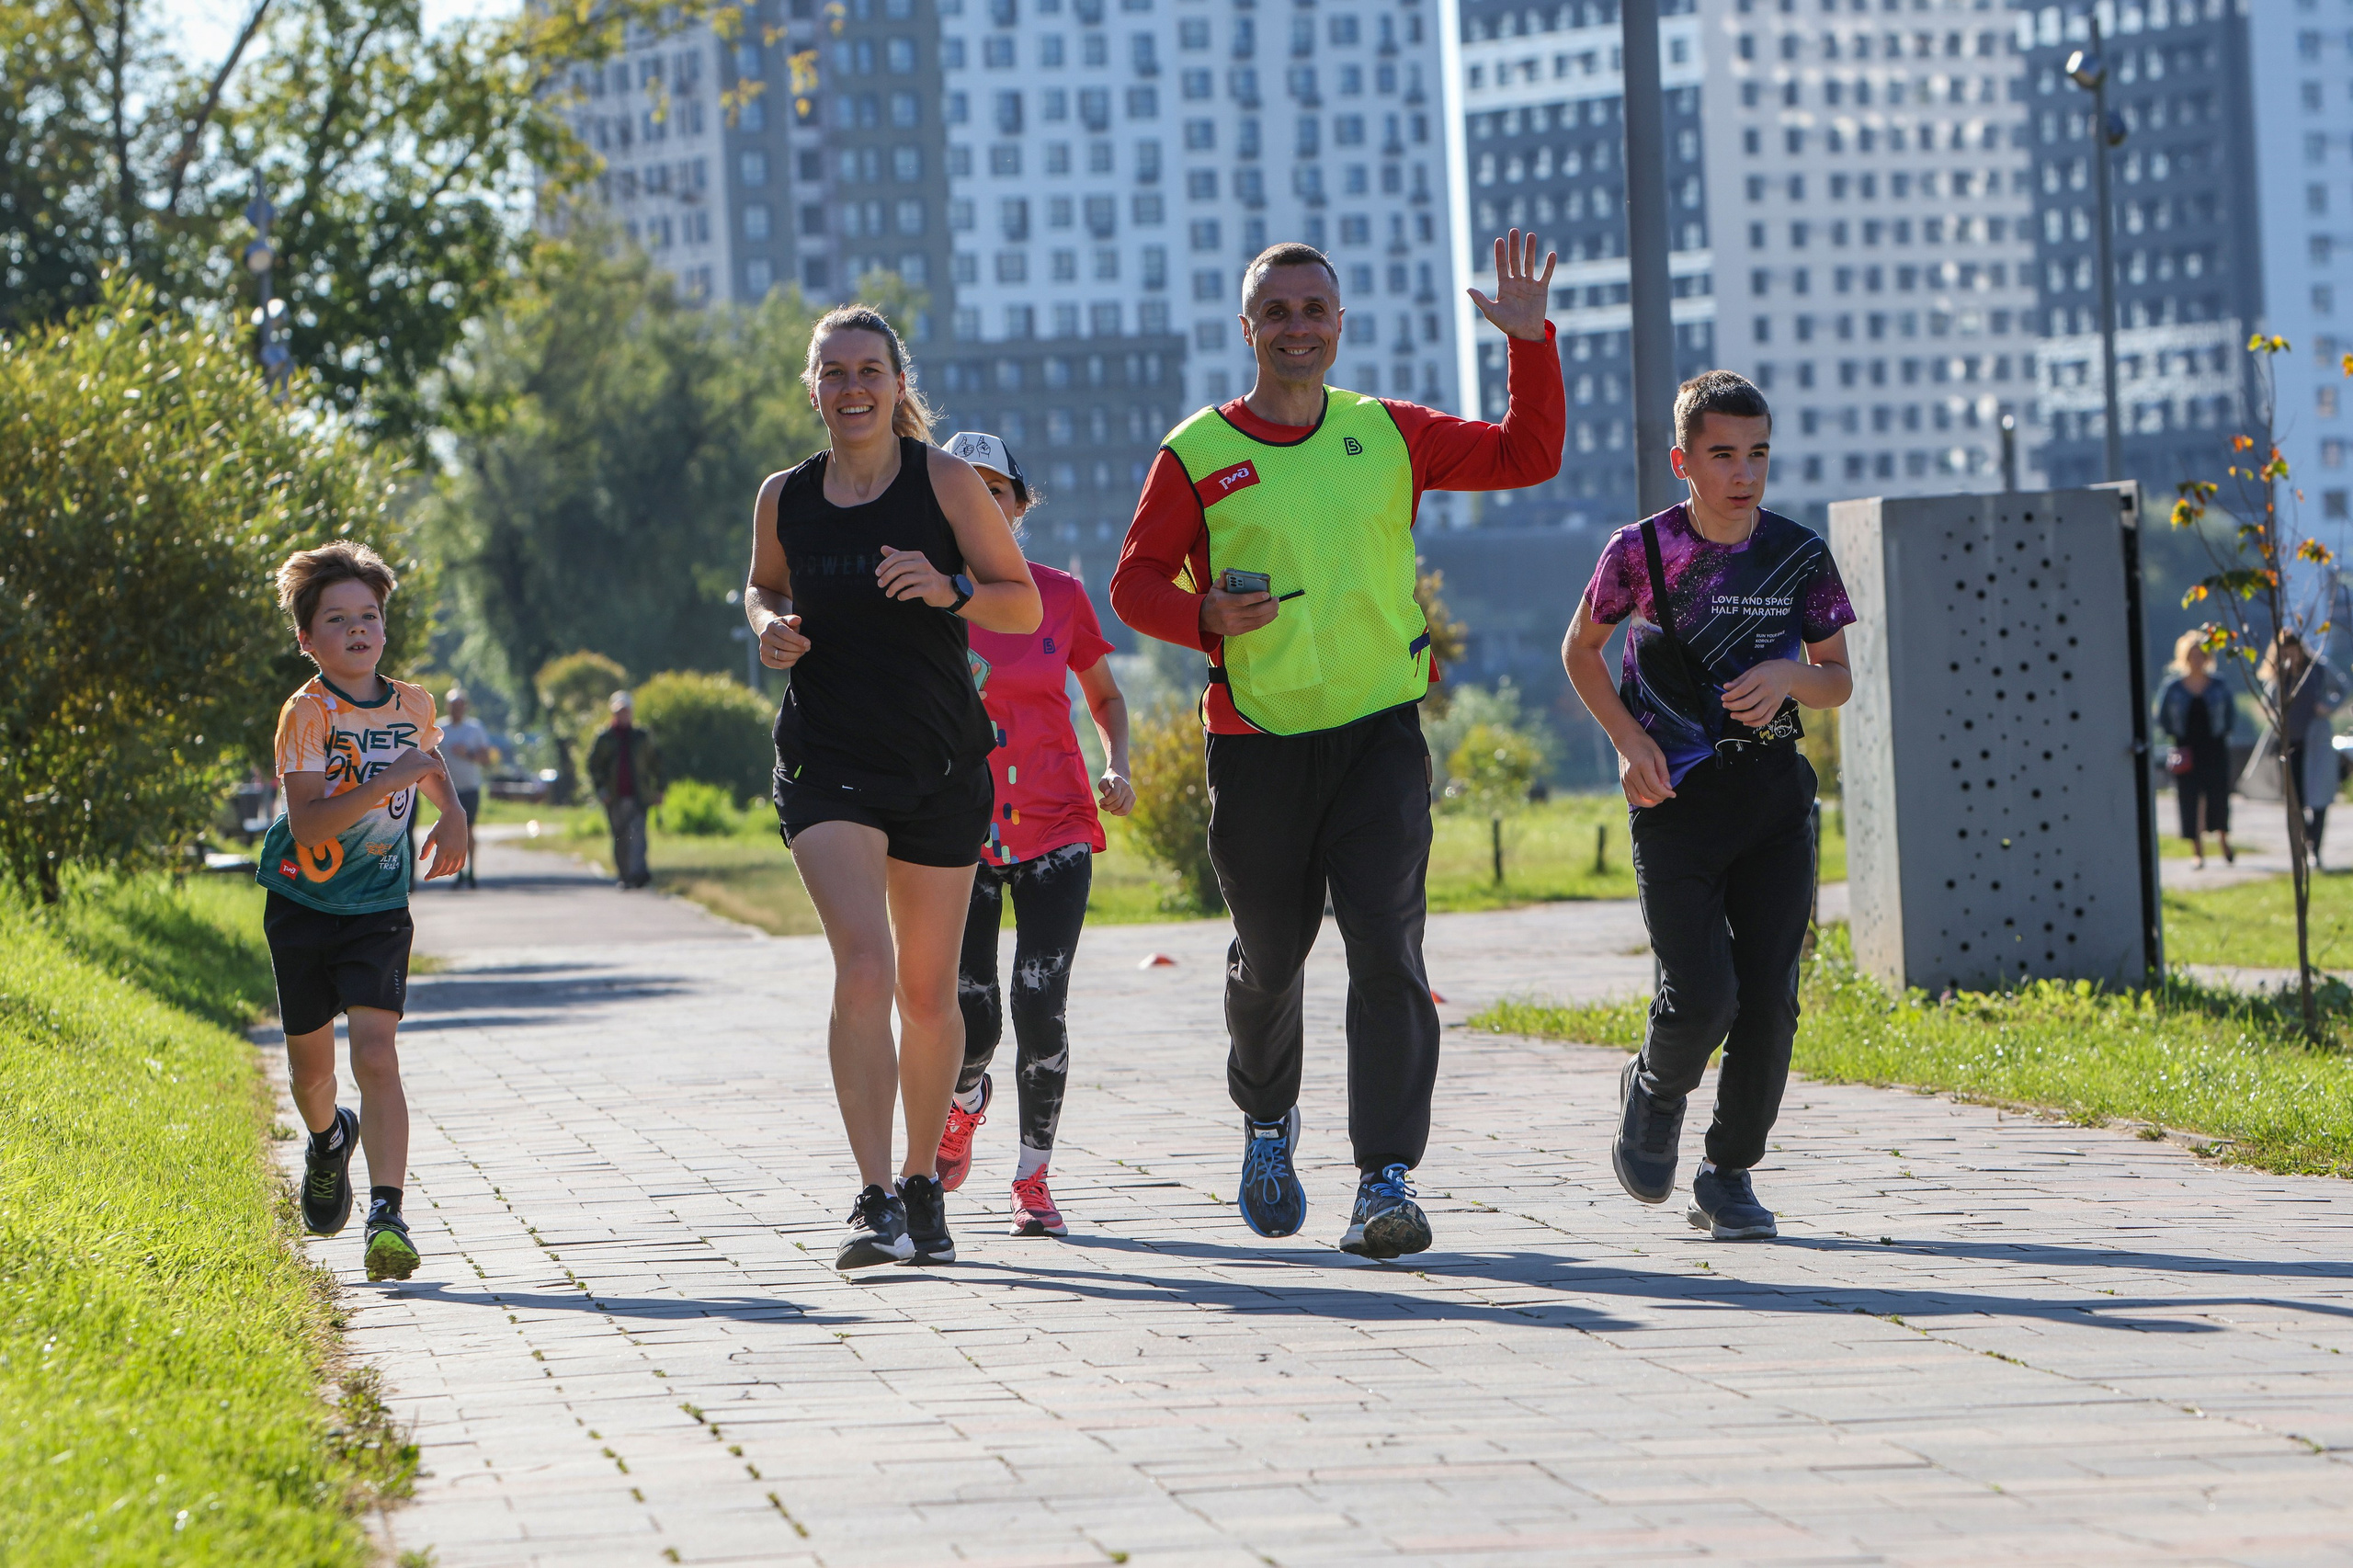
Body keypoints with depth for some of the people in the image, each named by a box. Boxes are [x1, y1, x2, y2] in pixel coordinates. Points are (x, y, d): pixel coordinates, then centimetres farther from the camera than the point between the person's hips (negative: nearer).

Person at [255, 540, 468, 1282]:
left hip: (378, 910, 1)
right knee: (312, 1062, 13)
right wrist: (389, 781, -31)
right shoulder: (307, 713, -14)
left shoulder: (412, 704, 1)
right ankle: (328, 1141, 48)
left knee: (376, 1054, -16)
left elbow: (431, 760, 25)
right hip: (303, 905, -1)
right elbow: (308, 823, -25)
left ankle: (386, 1214, -22)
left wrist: (453, 813, 6)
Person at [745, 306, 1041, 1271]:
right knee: (863, 965, -19)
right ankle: (875, 1200, -20)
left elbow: (1025, 607, 0)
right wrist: (770, 629, 0)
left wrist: (951, 590, -19)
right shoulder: (784, 499, 3)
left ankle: (923, 1181, 29)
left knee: (928, 991, 8)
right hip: (827, 763, 0)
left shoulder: (947, 483, -3)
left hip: (942, 762, 0)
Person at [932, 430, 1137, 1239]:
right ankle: (963, 1104, 30)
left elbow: (1105, 695, 16)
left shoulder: (1060, 595, 3)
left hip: (1055, 827, 1)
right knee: (972, 1022, -6)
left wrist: (1117, 768, -1)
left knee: (1040, 1005, -10)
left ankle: (1034, 1180, 4)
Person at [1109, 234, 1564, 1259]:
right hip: (1256, 740, 0)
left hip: (1379, 731, 0)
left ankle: (1388, 1178, -13)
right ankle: (1267, 1119, 41)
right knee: (1269, 954, 12)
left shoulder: (1387, 435, 8)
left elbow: (1526, 456, 11)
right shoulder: (1197, 454, 1)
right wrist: (1208, 617, -17)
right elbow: (1135, 583, 2)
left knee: (1388, 952, -13)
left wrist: (1531, 343, -1)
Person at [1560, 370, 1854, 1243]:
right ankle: (1655, 1091, 21)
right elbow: (1580, 651, 11)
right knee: (1700, 998, -13)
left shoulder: (1800, 556, 2)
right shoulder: (1641, 550, -3)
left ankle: (1730, 1173, 13)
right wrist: (1627, 739, -4)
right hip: (1675, 797, -2)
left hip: (1775, 793, 2)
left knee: (1768, 1000, -3)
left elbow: (1839, 681, 10)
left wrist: (1787, 676, -13)